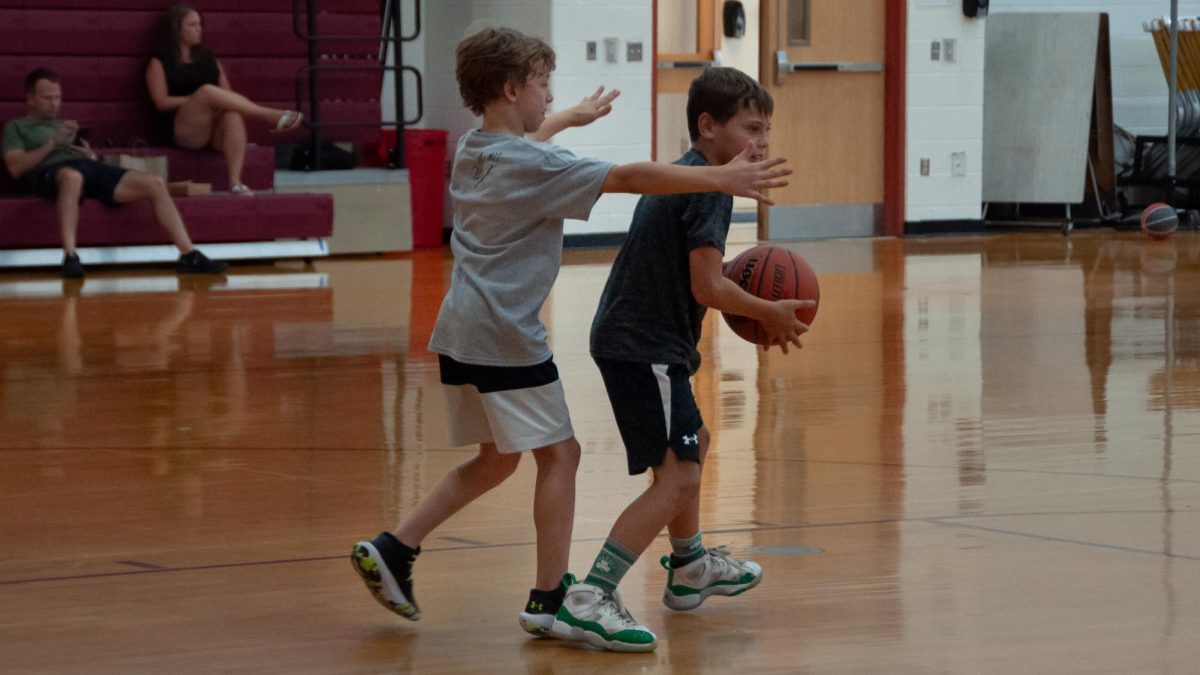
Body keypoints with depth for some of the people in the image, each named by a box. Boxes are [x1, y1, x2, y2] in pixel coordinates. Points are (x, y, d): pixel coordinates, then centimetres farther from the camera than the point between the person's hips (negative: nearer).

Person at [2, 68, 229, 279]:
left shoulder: (65, 125, 38)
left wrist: (91, 155, 3)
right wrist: (53, 143, -5)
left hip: (90, 167, 6)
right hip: (51, 171, -6)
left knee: (155, 184, -13)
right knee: (72, 176, -46)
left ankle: (189, 256, -17)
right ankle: (70, 257, -52)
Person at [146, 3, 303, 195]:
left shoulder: (208, 58, 25)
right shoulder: (159, 63, 12)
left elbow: (227, 95, 16)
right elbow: (162, 102, -2)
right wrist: (199, 99, -8)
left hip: (216, 130, 4)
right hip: (184, 131, -4)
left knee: (233, 116, -34)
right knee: (207, 90, -32)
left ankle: (235, 181, -50)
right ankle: (273, 116, -35)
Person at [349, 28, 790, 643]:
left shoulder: (472, 151, 11)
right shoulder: (532, 166, -15)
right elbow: (630, 177, -21)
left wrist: (571, 119, 53)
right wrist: (720, 178, -21)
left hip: (459, 333, 9)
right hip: (505, 335, -9)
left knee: (496, 459, 18)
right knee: (559, 454, 0)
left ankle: (390, 551, 13)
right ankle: (548, 600, 0)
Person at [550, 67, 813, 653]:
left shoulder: (679, 176, 16)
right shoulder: (707, 187, -15)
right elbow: (707, 287, -21)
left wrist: (751, 307, 15)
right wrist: (769, 313, -7)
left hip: (629, 340, 11)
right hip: (644, 348, -11)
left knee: (693, 442, 30)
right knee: (678, 474, -18)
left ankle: (690, 568, 50)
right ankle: (588, 600, -27)